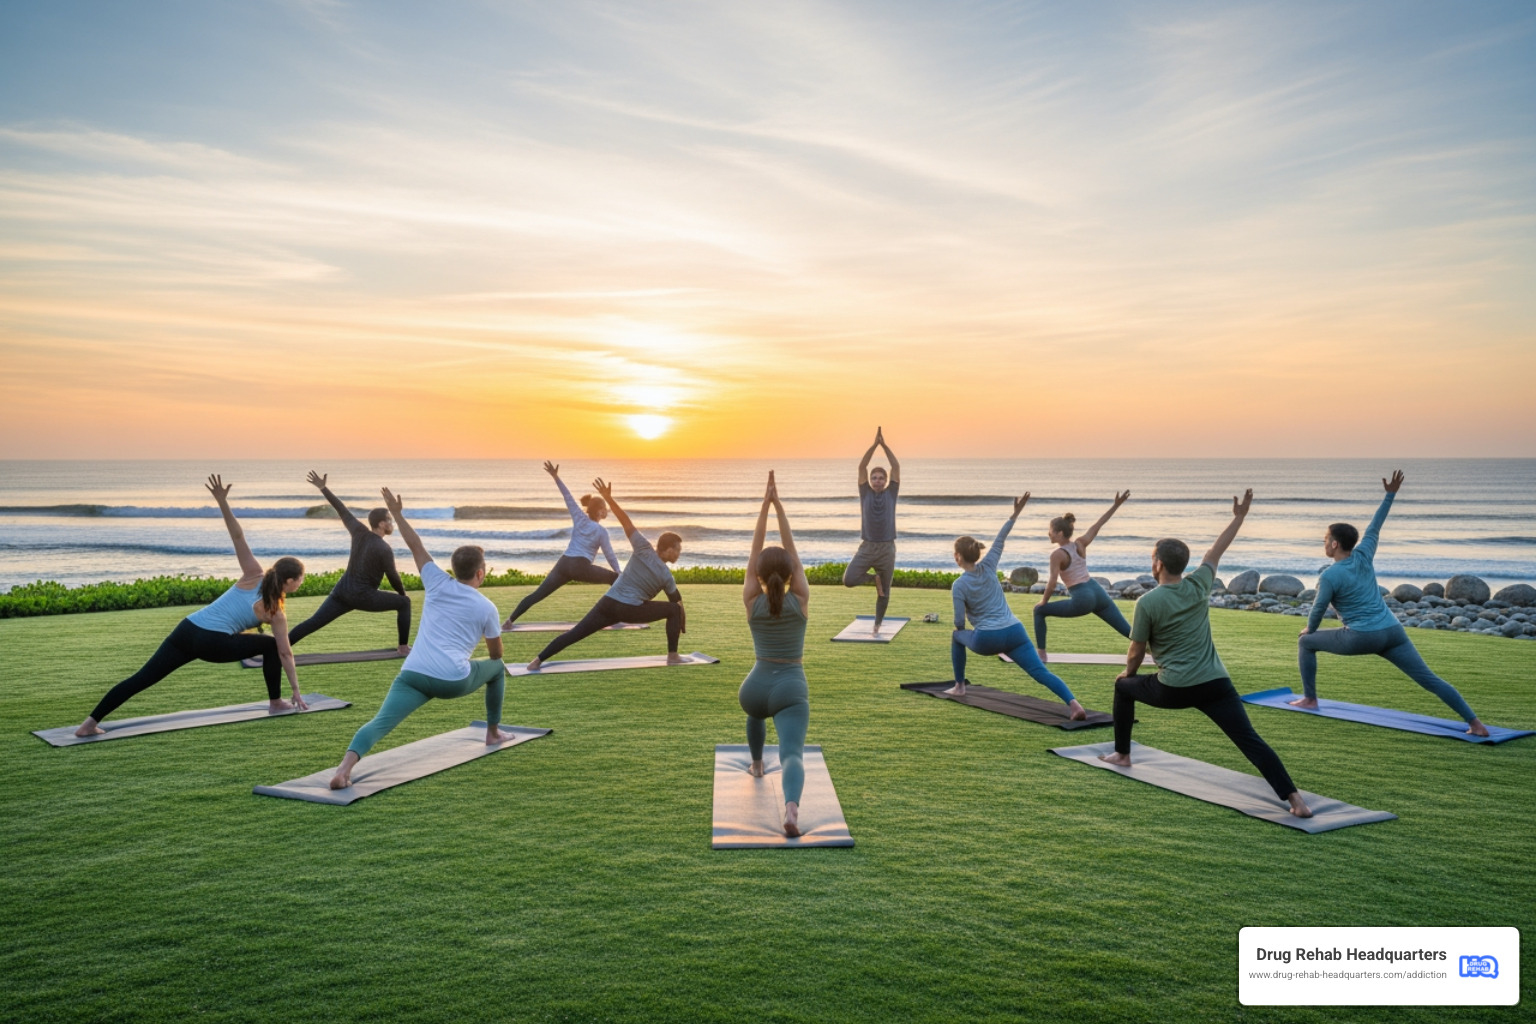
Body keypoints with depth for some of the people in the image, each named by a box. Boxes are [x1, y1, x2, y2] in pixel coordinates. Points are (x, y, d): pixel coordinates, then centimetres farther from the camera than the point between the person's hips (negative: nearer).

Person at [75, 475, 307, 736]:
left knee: (142, 678, 3)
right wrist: (296, 691, 15)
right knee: (270, 646, 15)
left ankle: (90, 723, 1)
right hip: (213, 643, -4)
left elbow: (238, 536, -1)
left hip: (187, 629, 5)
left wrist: (221, 500, -11)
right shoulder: (276, 614, 3)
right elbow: (285, 654, 7)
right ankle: (276, 701, 19)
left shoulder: (254, 575, 12)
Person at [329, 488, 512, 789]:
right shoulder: (487, 608, 9)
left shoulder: (438, 585, 13)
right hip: (454, 680, -1)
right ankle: (493, 733, 36)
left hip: (413, 674, 2)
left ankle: (345, 767, -39)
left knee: (380, 724, -13)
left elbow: (416, 547, 21)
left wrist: (397, 512, 32)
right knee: (497, 669, 26)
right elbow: (496, 654, 22)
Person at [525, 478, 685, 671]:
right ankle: (672, 656, 5)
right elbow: (678, 602, 14)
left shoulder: (644, 549, 4)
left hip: (607, 604, 3)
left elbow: (626, 521, -6)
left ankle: (538, 660, 2)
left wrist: (607, 497, -11)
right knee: (674, 610, 8)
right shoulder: (666, 576, 2)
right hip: (631, 611, -3)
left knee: (575, 633, 6)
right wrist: (682, 624, 31)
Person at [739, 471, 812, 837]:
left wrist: (764, 505, -1)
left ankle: (757, 764, 57)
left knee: (755, 708, 39)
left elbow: (754, 554, 1)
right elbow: (792, 553, 1)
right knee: (792, 754, -17)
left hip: (756, 687, 3)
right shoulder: (799, 600, -3)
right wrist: (778, 505, -2)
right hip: (792, 690, -3)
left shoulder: (752, 602, -2)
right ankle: (791, 806, -45)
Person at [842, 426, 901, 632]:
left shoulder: (891, 493, 6)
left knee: (884, 592, 7)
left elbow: (896, 467, -1)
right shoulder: (865, 493, 5)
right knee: (848, 580, -17)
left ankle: (877, 624, 27)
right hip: (866, 547, 0)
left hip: (887, 549, 0)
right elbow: (862, 466, -2)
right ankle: (873, 578, 12)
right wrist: (874, 444, -9)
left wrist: (885, 444, -5)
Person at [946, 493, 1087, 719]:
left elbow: (959, 623, -4)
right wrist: (1016, 513, 16)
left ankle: (959, 687, 32)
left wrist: (960, 628, 20)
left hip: (986, 639, -3)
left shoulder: (958, 585, -5)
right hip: (1015, 632, 3)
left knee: (956, 636, 28)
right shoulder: (988, 566, 5)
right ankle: (1074, 704, -30)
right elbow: (999, 540, 14)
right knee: (1041, 672, -7)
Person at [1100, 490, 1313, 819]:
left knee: (1123, 687, 23)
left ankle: (1122, 755, 31)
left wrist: (1128, 673, 22)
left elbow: (1136, 652, 2)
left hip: (1173, 690, -3)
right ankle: (1294, 799, -17)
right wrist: (1240, 516, 31)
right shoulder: (1199, 585, 3)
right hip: (1216, 684, 3)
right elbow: (1217, 551, 20)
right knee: (1251, 742, -2)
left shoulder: (1147, 602, -7)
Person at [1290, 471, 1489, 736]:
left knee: (1305, 642, 11)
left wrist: (1308, 629, 17)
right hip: (1392, 631, 6)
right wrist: (1390, 495, 24)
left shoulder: (1329, 576, -8)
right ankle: (1475, 723, -3)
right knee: (1429, 679, 5)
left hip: (1361, 637, -6)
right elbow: (1374, 528, 19)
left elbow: (1318, 609, -3)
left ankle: (1309, 699, 14)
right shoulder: (1363, 555, 6)